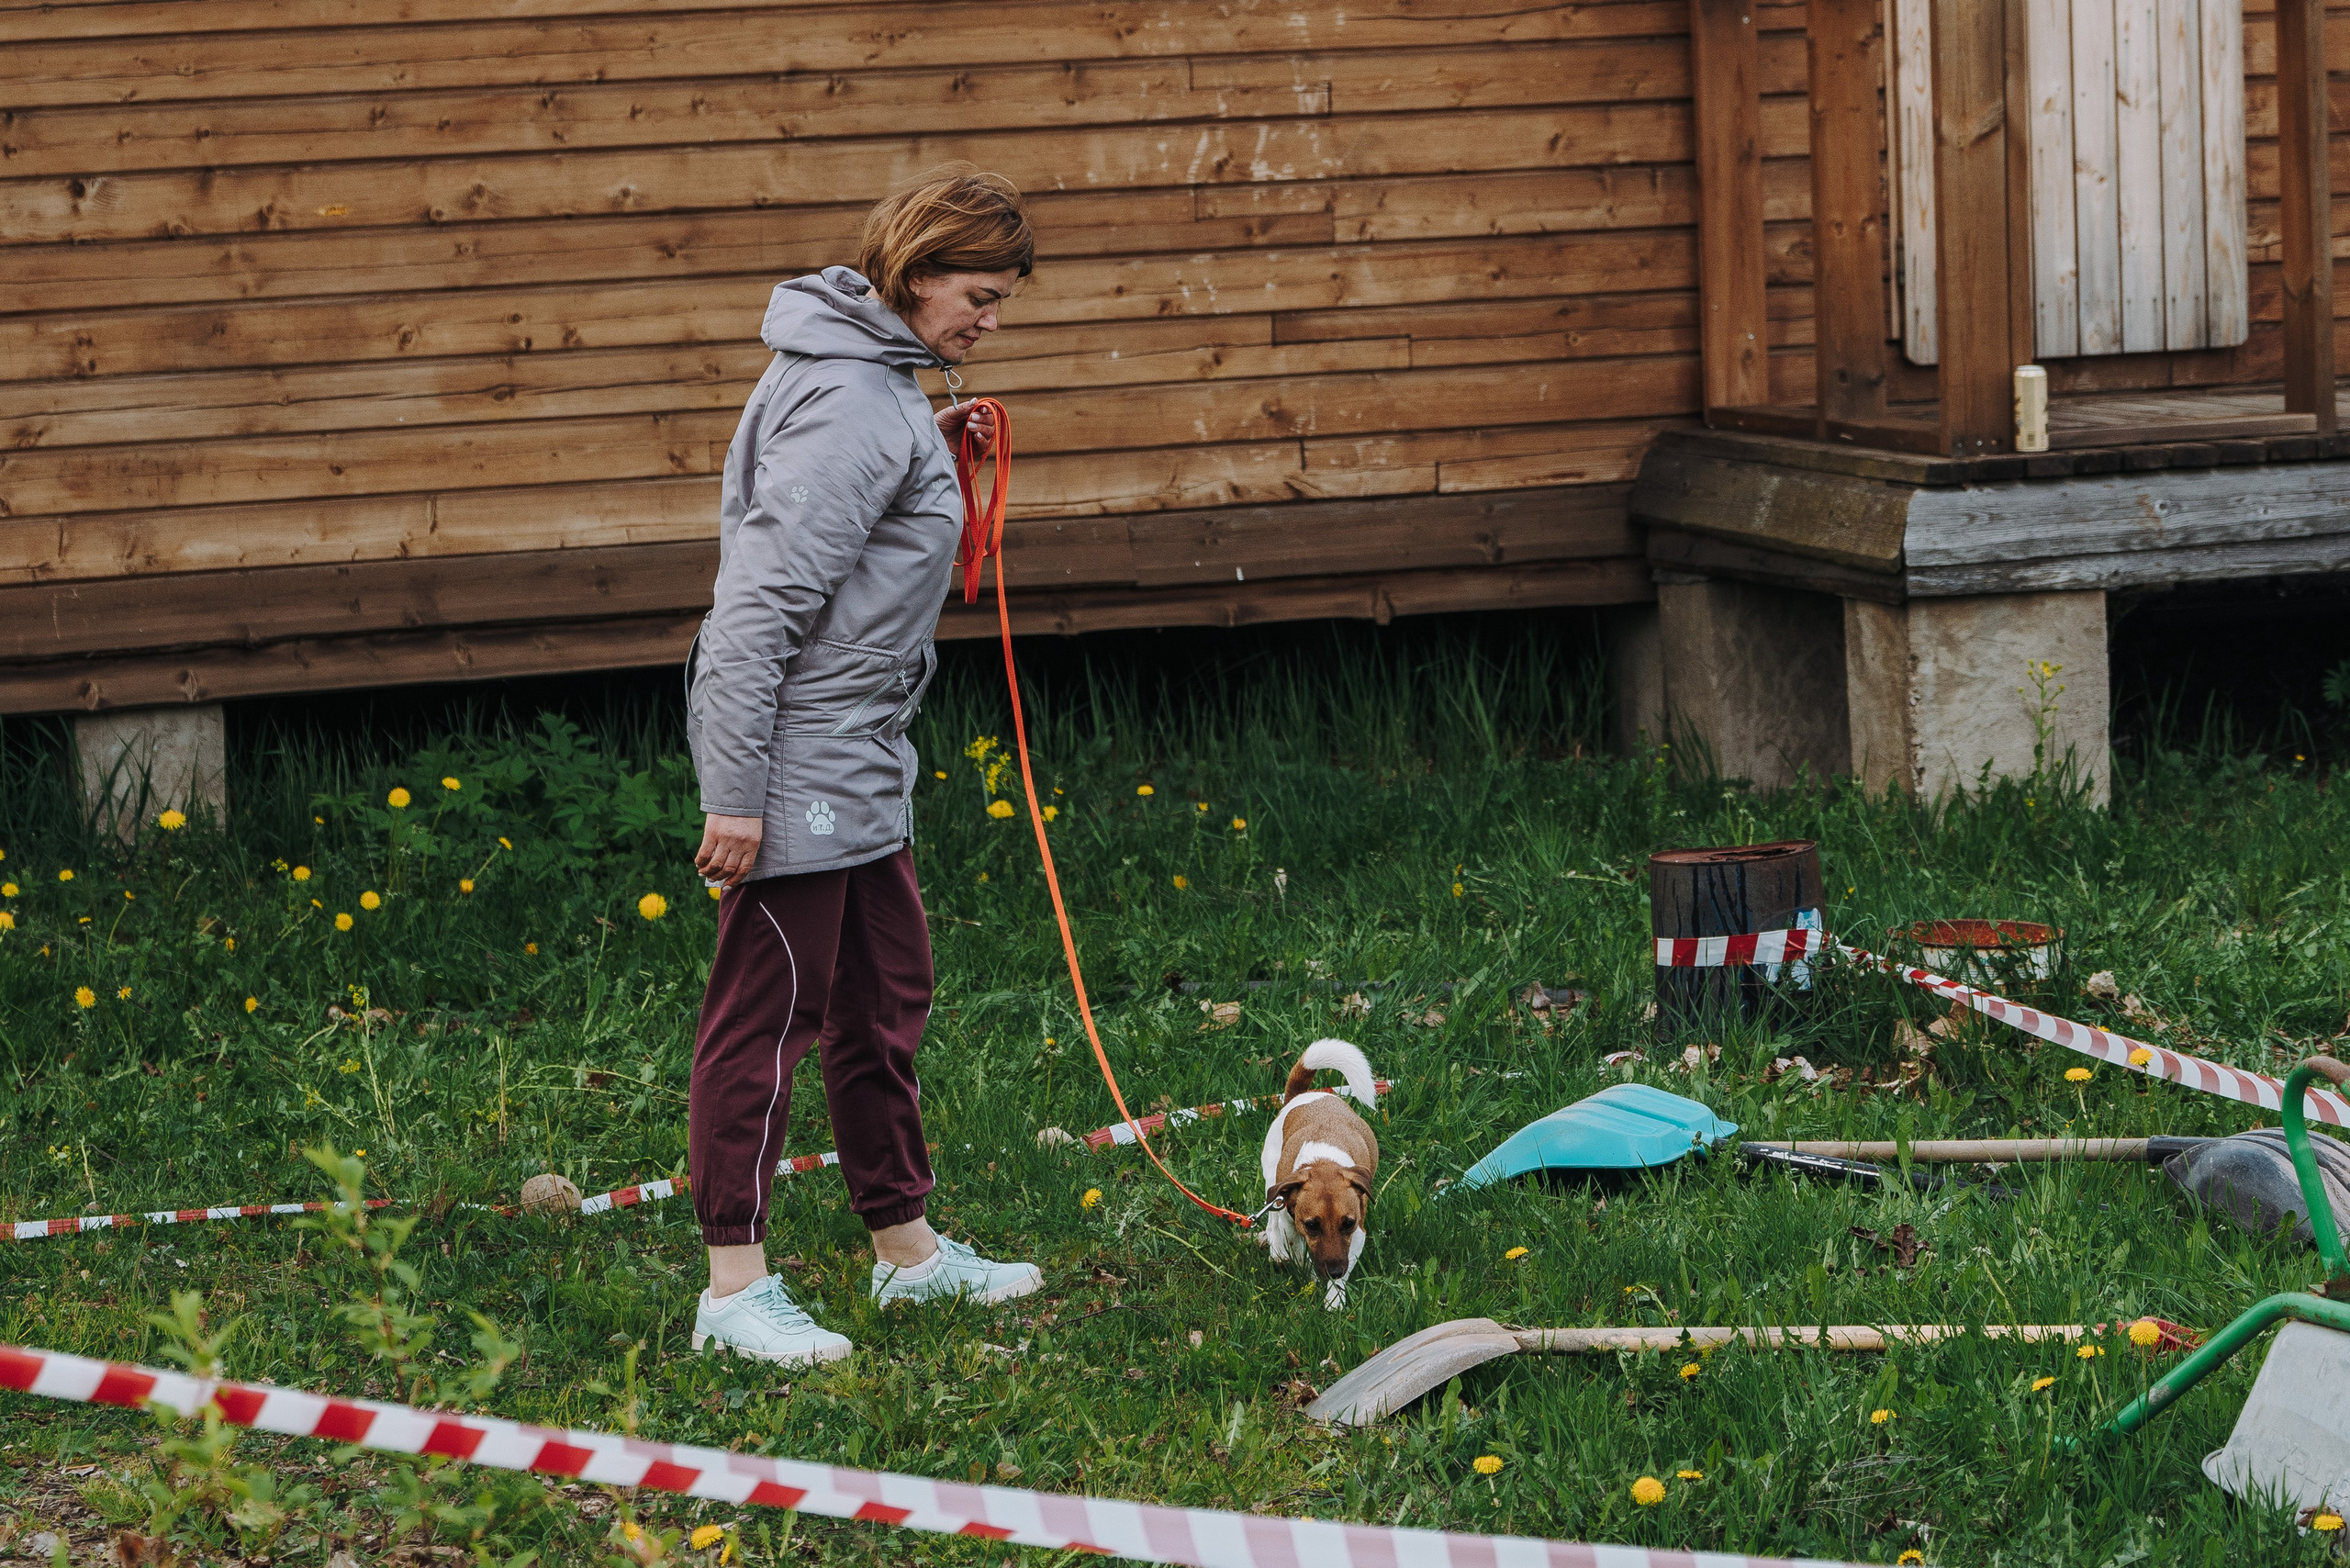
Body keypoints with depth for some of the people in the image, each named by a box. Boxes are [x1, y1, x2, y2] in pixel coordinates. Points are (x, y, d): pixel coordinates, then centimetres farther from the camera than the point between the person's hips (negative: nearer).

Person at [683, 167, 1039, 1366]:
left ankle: (905, 1245, 28)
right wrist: (734, 792, -24)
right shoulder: (846, 404, -20)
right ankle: (735, 1288, -2)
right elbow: (761, 601, -23)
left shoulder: (877, 385, 12)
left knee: (885, 998, 17)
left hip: (858, 761, 10)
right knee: (769, 1010, -6)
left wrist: (929, 455, 9)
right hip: (797, 760, -10)